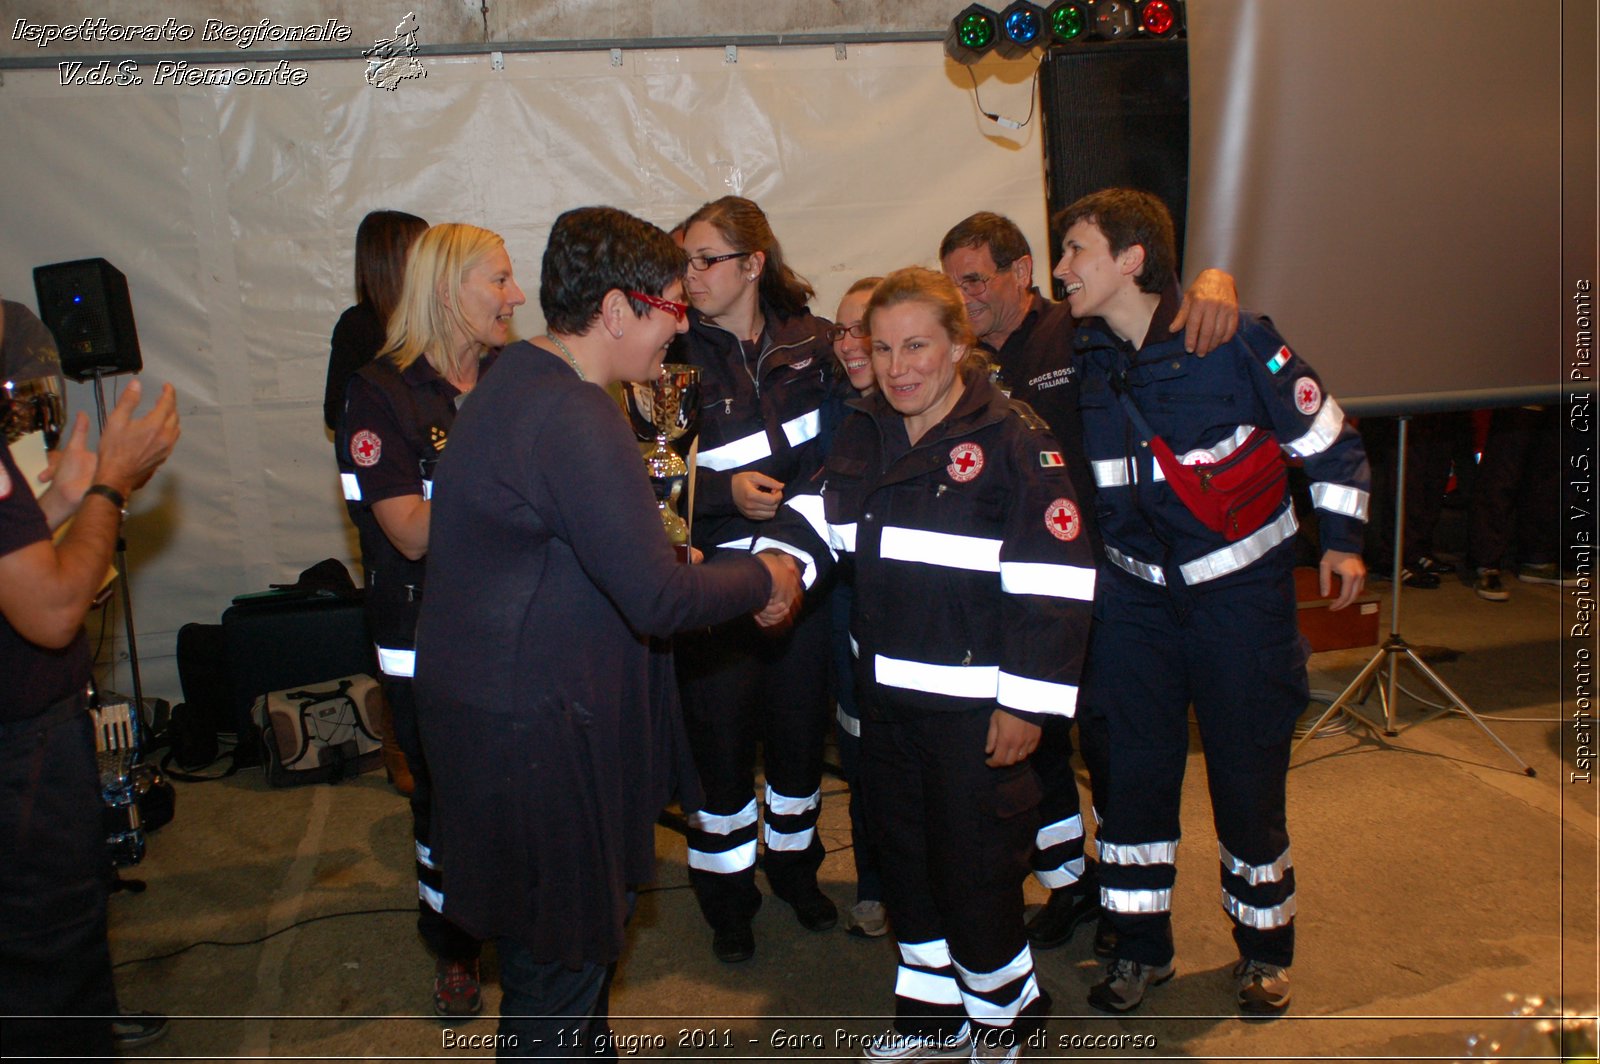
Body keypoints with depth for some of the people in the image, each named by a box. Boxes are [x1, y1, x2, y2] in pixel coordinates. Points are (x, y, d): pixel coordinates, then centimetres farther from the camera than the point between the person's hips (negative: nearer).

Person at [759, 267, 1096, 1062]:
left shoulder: (1014, 439, -14)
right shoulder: (864, 433, 7)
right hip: (884, 694, 7)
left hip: (974, 704, -7)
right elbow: (818, 507, 4)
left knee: (975, 863, 5)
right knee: (903, 853, 18)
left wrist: (1029, 701, -16)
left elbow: (1053, 582, -16)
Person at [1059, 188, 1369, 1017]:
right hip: (1135, 593, 3)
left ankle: (1264, 946, 29)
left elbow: (1324, 433, -3)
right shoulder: (1074, 357, -3)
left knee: (1249, 771, 6)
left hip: (1242, 585, -3)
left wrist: (1342, 538, -5)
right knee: (1133, 769, 6)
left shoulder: (1232, 339, -13)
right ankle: (1140, 947, 25)